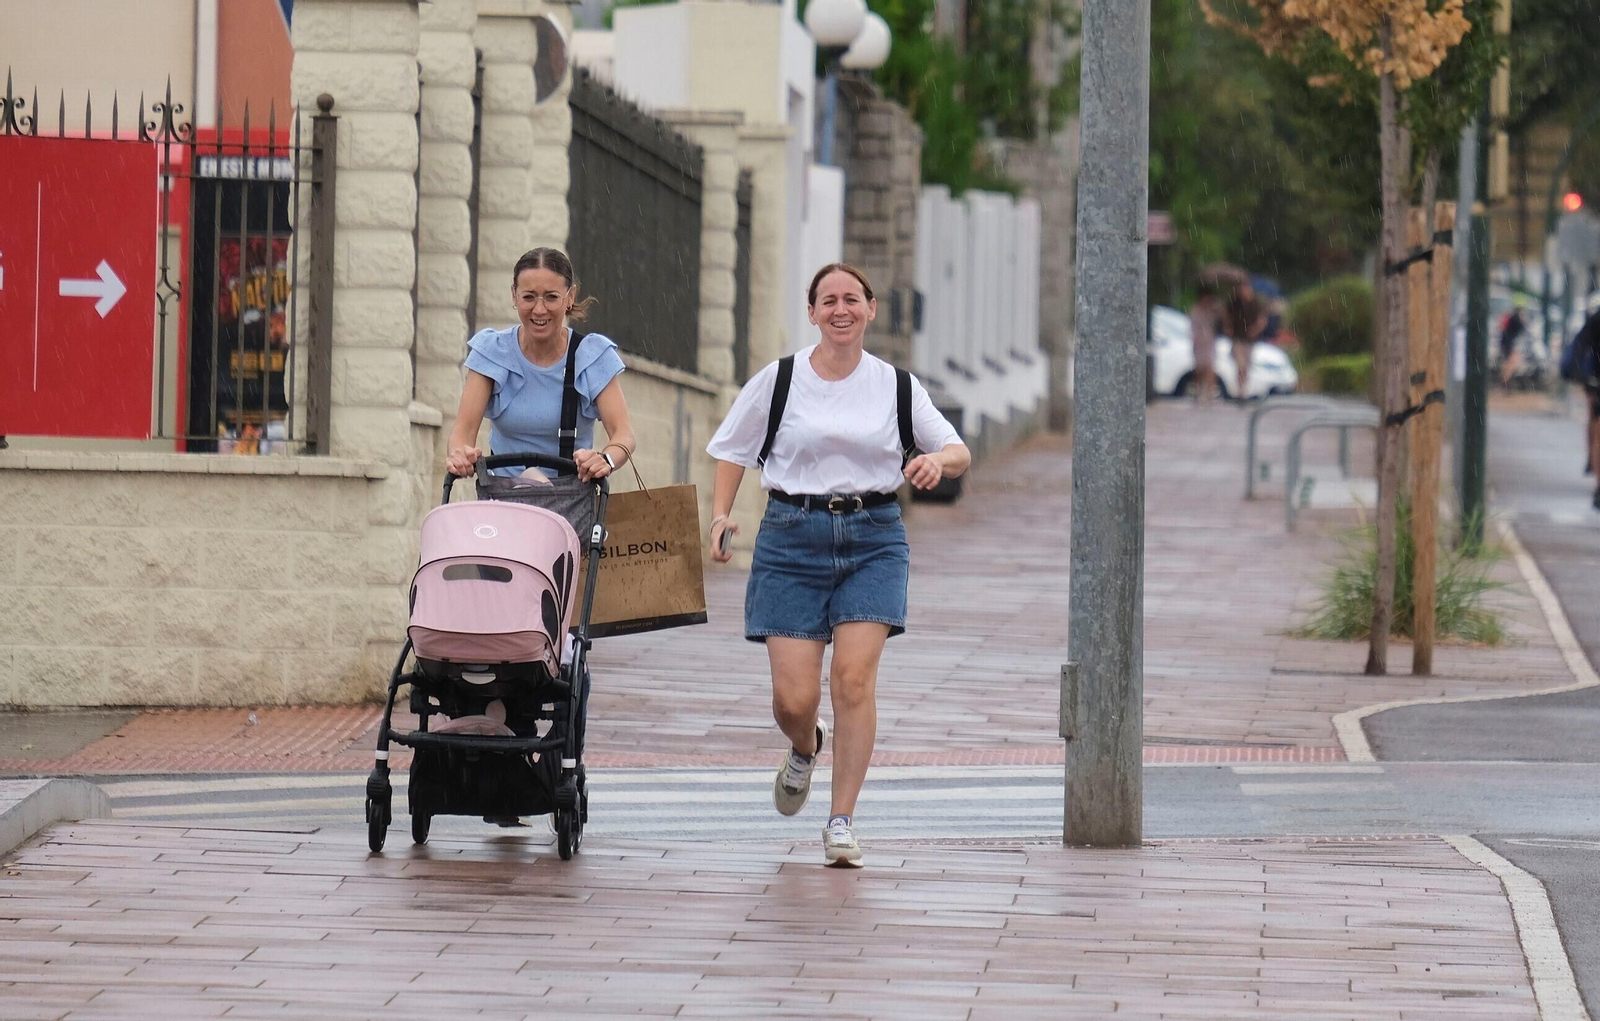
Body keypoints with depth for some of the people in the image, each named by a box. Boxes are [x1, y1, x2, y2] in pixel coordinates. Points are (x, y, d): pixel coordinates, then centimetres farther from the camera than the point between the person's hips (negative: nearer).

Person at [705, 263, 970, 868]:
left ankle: (842, 824, -7)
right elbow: (732, 449, 10)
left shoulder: (896, 386, 5)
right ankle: (804, 750, 35)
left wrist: (939, 460, -17)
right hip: (793, 535, 0)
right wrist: (721, 514, -5)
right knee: (794, 697, -5)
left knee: (854, 677, -15)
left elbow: (959, 452, 7)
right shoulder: (778, 381, 1)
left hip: (873, 537, 0)